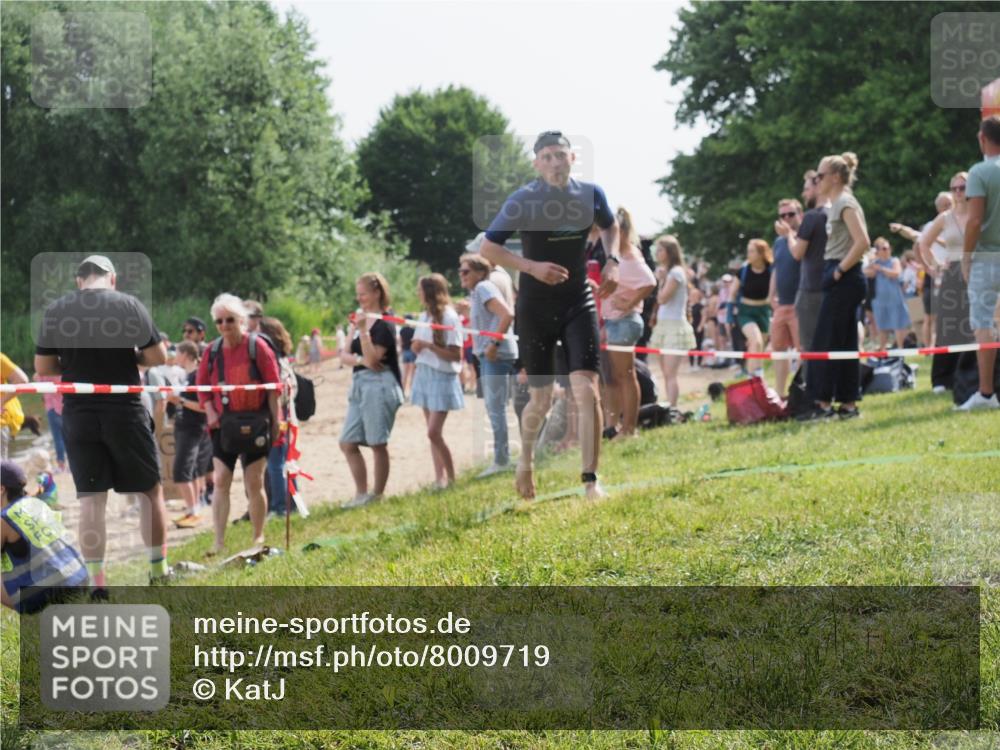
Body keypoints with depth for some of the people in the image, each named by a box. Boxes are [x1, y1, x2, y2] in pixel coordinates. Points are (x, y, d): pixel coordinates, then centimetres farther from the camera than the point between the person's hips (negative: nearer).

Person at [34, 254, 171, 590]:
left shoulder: (55, 310, 1)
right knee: (150, 490, 12)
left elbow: (43, 367, 3)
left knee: (91, 498, 5)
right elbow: (158, 357, -6)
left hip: (78, 414, 2)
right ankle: (158, 569, 15)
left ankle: (96, 580, 2)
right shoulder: (129, 305, -5)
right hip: (125, 412, -2)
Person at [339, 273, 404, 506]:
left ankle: (376, 495, 6)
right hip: (359, 385, 9)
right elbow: (344, 356, 9)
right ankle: (361, 494, 12)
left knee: (377, 444, -2)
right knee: (347, 443, 5)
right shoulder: (360, 320, 15)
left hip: (379, 385, -8)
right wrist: (360, 360, -11)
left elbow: (372, 358, -17)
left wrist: (363, 330, -23)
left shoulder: (384, 324, -8)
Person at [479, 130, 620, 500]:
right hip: (536, 307, -2)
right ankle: (526, 459, 36)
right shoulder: (523, 200, -12)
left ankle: (590, 480, -9)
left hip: (579, 303, 2)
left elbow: (610, 226, 19)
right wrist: (532, 266, -21)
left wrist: (612, 261, 0)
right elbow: (487, 247, -8)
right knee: (541, 400, 6)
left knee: (587, 390, -13)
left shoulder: (591, 194, -3)